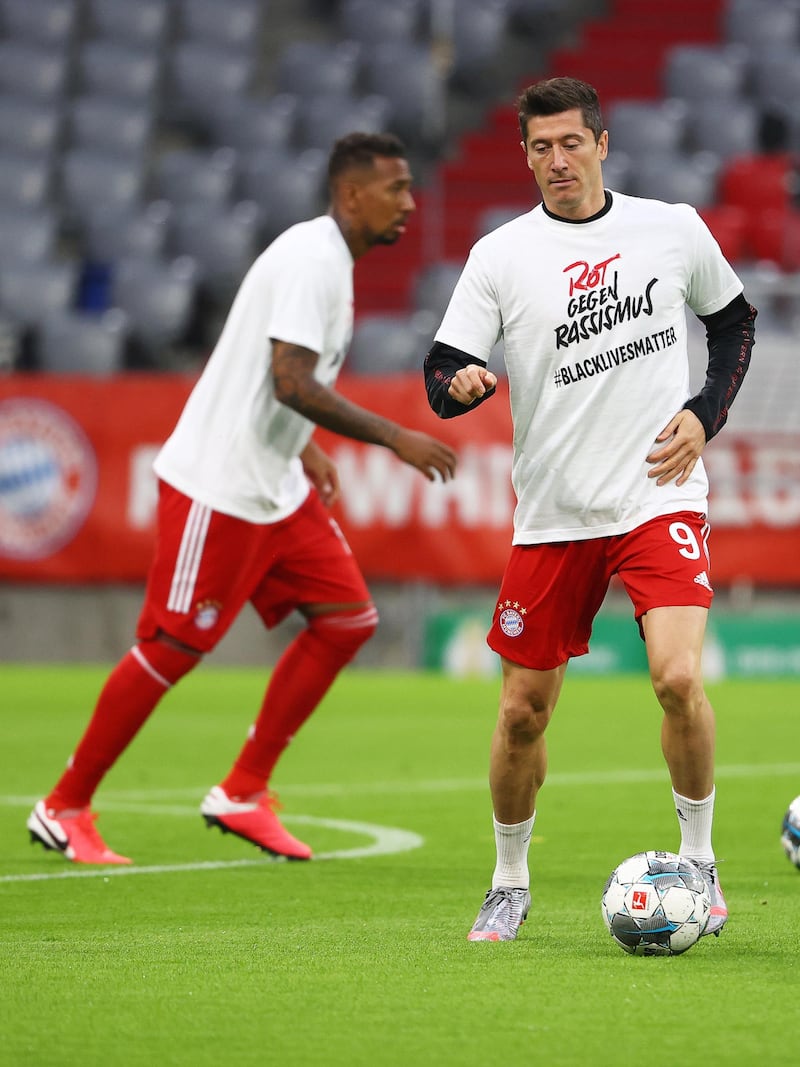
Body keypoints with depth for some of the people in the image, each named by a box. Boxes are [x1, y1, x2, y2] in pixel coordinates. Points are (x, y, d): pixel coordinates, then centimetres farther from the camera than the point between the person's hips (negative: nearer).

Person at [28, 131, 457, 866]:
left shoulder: (328, 258, 13)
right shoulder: (312, 260, -18)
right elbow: (293, 384, -27)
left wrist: (302, 448, 16)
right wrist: (394, 438, -23)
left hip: (275, 488, 10)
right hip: (218, 487, -10)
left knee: (347, 618, 4)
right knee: (172, 648, -5)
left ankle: (243, 794, 9)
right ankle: (63, 809, 7)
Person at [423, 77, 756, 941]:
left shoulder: (674, 229, 3)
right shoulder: (499, 256, 0)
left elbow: (733, 320, 18)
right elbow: (443, 371, -3)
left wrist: (705, 415, 3)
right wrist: (461, 382, -26)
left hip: (659, 498, -1)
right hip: (552, 514, 1)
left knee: (678, 677, -20)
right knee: (524, 710, 4)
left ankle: (699, 861, 0)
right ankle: (510, 883, 25)